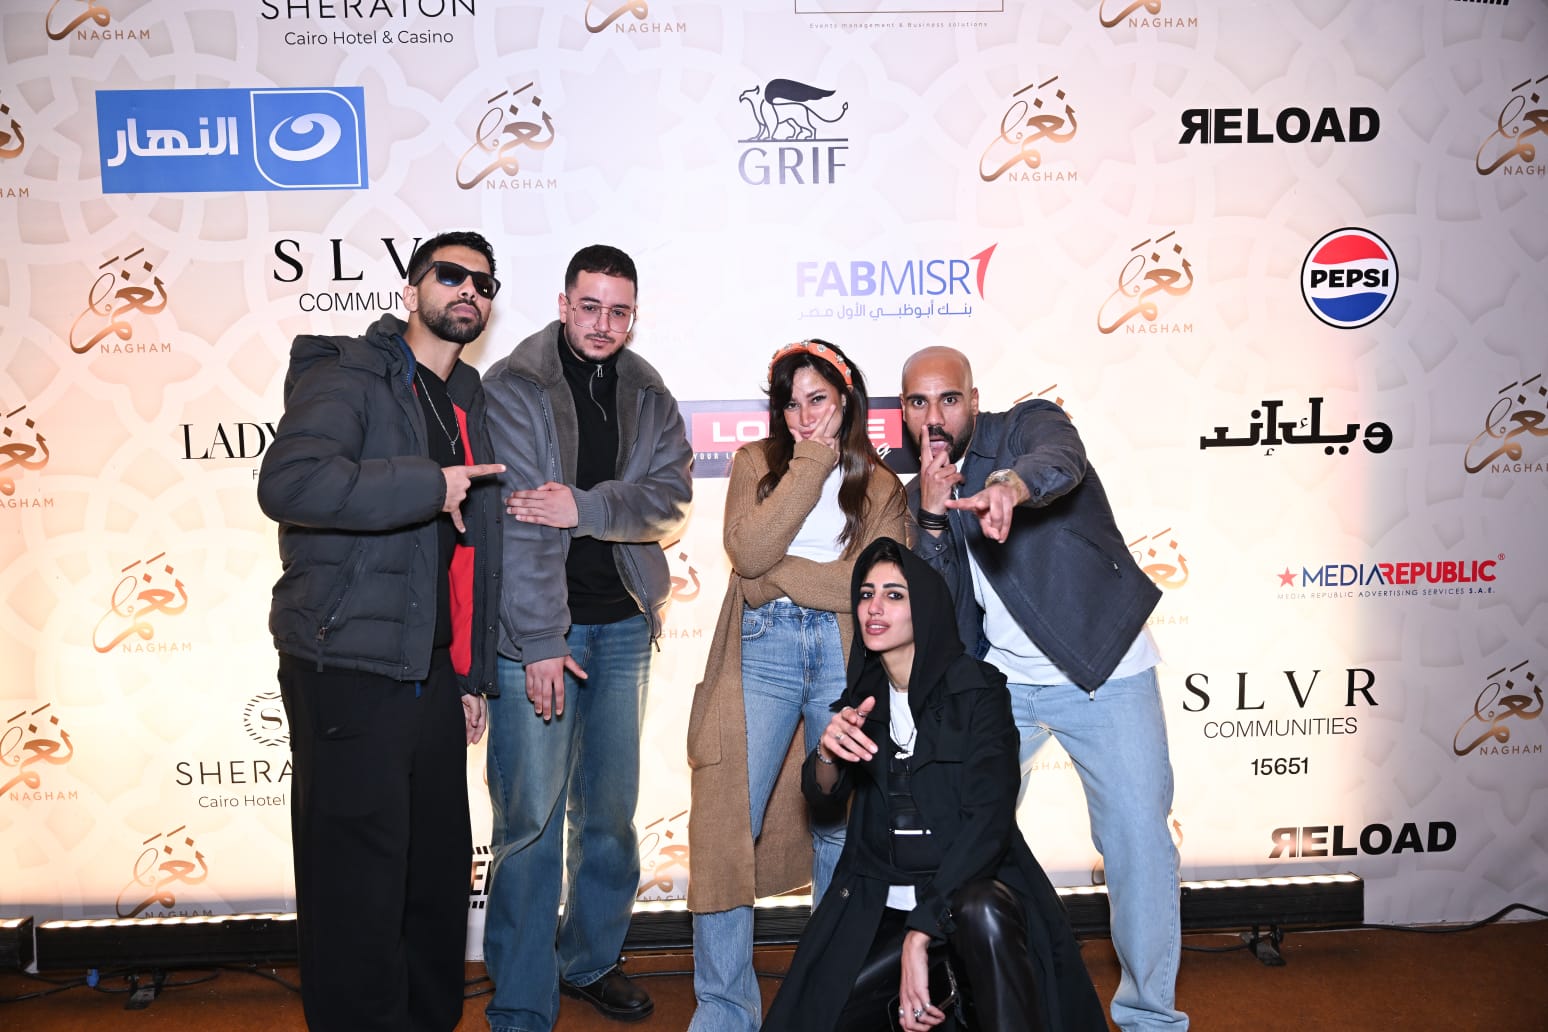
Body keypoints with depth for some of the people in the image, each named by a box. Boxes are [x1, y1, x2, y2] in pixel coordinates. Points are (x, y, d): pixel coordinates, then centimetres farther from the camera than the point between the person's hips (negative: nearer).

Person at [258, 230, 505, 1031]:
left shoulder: (466, 403, 18)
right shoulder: (350, 377, -6)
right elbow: (288, 482, -26)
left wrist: (472, 674, 19)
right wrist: (429, 484, -21)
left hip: (432, 681, 8)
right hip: (349, 675, -7)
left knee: (440, 874, 14)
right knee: (358, 890, -1)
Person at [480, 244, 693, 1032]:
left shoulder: (648, 396, 9)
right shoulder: (513, 388, -6)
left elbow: (670, 502, -1)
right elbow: (516, 523, -13)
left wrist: (586, 508, -19)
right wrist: (540, 641, -17)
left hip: (622, 625, 5)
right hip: (536, 627, -5)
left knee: (611, 807, 14)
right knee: (530, 819, -3)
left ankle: (590, 959, 32)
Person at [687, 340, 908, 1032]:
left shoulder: (881, 486, 12)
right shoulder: (756, 462, 12)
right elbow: (749, 550, -7)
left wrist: (779, 573, -6)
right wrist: (813, 461, -4)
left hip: (845, 656, 1)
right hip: (761, 652, 0)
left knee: (840, 824, 5)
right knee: (727, 822, -7)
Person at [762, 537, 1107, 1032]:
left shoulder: (976, 689, -9)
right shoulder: (864, 694, 7)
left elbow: (989, 816, -18)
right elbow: (822, 791, -3)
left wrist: (920, 935, -25)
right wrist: (827, 752, -28)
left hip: (977, 889, -5)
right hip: (881, 907, 5)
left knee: (981, 914, -37)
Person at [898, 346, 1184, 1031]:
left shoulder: (1030, 427, -5)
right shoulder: (921, 495, 8)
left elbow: (1063, 462, -31)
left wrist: (1011, 485, -54)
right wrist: (933, 515, -15)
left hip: (1105, 673, -4)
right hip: (1000, 685, 5)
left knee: (1138, 838, -4)